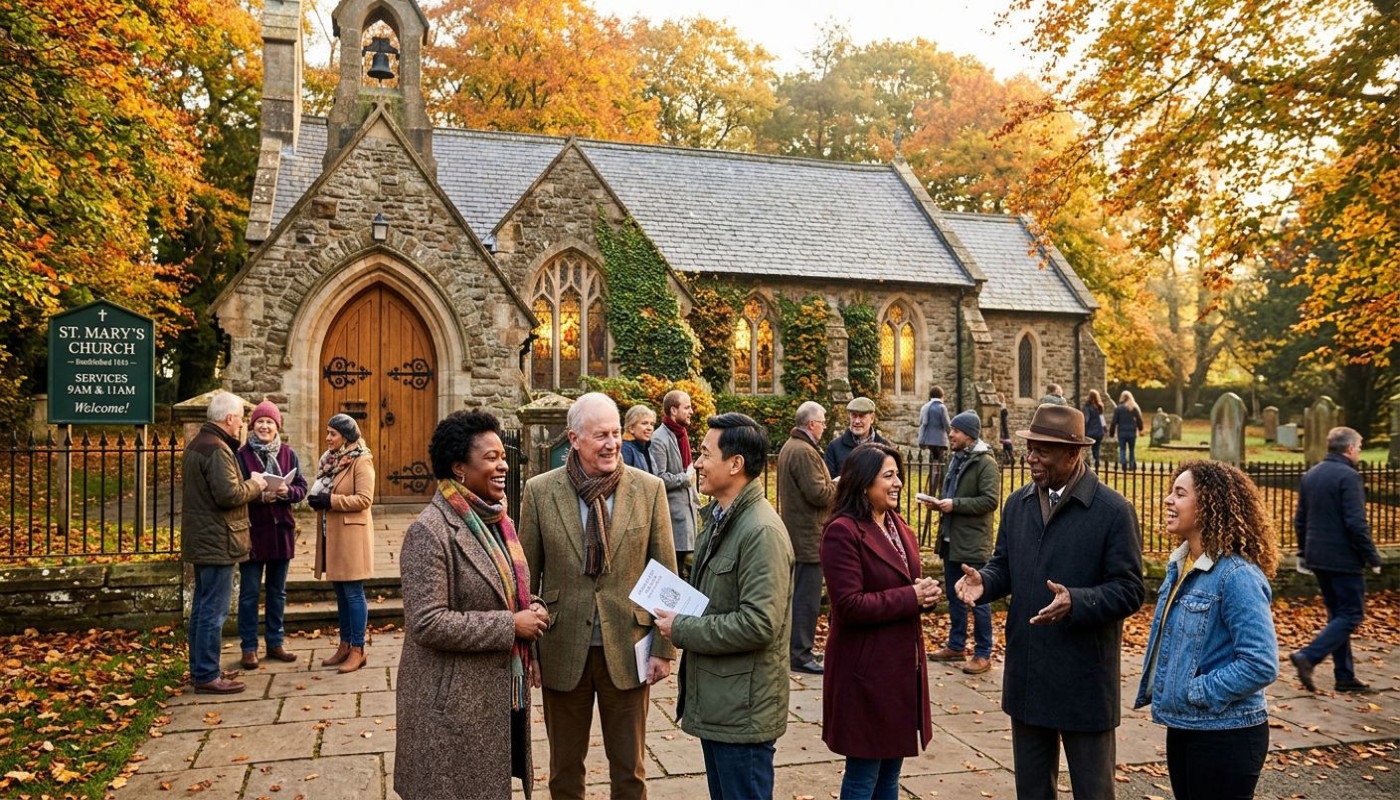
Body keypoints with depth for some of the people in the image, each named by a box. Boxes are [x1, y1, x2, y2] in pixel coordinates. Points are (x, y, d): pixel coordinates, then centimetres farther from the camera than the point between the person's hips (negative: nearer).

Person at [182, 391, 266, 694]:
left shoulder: (196, 444, 15)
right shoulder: (217, 449, -19)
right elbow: (229, 494, -26)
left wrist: (248, 484, 10)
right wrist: (254, 485, -9)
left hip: (200, 540, 11)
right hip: (217, 541, -11)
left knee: (202, 607, 17)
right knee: (214, 610, -5)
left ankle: (199, 669, 26)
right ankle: (207, 676, 0)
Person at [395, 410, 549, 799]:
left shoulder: (495, 519, 8)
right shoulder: (431, 531, -18)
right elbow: (427, 623, -23)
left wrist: (530, 609, -2)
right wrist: (510, 626, -20)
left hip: (504, 693, 8)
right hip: (456, 704, -7)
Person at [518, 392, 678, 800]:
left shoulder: (649, 489, -5)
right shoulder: (540, 491, -5)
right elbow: (527, 574, 2)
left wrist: (664, 648, -3)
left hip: (627, 650, 0)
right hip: (562, 651, 0)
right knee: (565, 767, 18)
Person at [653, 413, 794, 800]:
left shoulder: (762, 531, -21)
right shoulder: (719, 517, 10)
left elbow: (759, 623, -27)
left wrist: (681, 630, -17)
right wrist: (680, 619, 2)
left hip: (742, 708, -9)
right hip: (714, 701, 9)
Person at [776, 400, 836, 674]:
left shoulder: (788, 447, 14)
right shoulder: (805, 452, -19)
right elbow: (818, 493, -24)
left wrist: (830, 484, 11)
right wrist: (838, 485, -8)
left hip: (794, 534, 11)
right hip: (808, 537, -11)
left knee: (797, 594, 18)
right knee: (807, 598, -4)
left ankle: (796, 648, 28)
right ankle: (800, 654, 1)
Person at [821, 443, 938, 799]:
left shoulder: (898, 526, 12)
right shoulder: (843, 532, -17)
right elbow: (849, 605, -22)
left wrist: (927, 592, -4)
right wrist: (911, 597, -18)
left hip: (902, 664, 8)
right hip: (866, 669, -8)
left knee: (890, 770, 17)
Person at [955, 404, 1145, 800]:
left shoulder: (1113, 510, -12)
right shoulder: (1017, 503, 6)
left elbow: (1129, 590, -13)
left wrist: (1076, 602, -30)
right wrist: (983, 581, -10)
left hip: (1084, 681, -5)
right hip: (1026, 676, 5)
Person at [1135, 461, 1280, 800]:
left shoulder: (1237, 575, -21)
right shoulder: (1180, 565, 6)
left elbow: (1261, 664, -24)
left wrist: (1196, 693, -19)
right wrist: (1162, 692, 7)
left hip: (1224, 735, -8)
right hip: (1182, 726, 8)